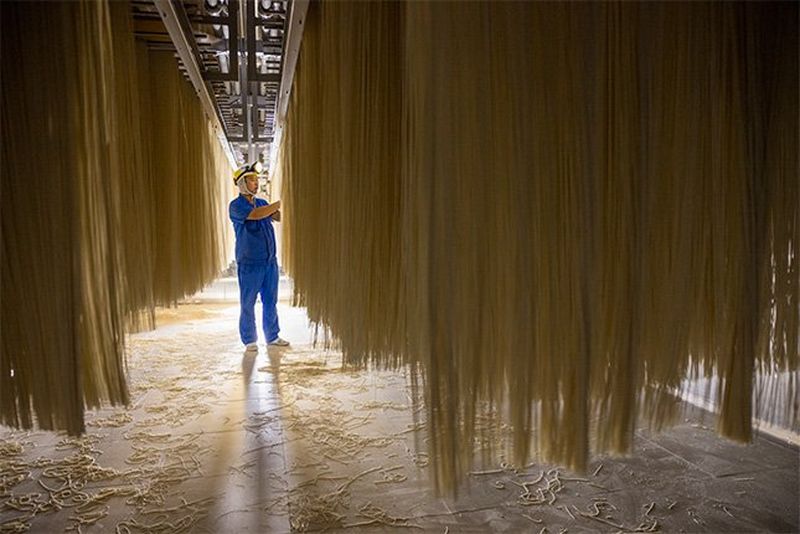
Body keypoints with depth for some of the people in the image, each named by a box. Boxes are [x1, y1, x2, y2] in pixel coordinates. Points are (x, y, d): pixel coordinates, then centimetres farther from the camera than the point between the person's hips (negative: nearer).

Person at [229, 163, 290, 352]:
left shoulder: (262, 203, 13)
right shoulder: (236, 206, -7)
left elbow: (280, 217, 4)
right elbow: (256, 215, -23)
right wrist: (280, 202, -21)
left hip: (270, 261, 6)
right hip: (249, 264, -6)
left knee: (270, 301, 11)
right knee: (248, 303, 3)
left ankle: (272, 336, 22)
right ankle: (249, 340, 14)